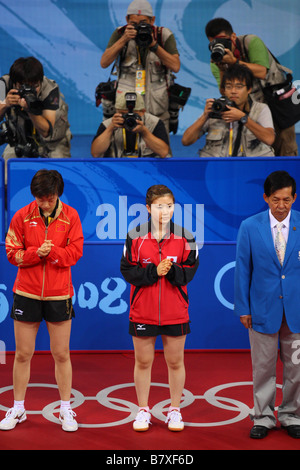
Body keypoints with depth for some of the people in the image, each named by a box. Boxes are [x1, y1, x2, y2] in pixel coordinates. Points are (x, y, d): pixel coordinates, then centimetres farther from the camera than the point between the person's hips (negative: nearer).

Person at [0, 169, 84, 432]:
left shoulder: (70, 216, -2)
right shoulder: (22, 216, -2)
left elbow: (75, 252, -6)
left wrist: (50, 251, -20)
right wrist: (37, 253, -18)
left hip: (59, 294, 0)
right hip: (26, 293, 1)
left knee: (61, 354, 6)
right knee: (23, 354, 7)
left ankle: (66, 410, 19)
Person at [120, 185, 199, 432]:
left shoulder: (185, 237, -1)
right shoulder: (135, 236, -3)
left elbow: (190, 270, -2)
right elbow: (127, 270, -6)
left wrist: (171, 271, -21)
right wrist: (154, 272, -19)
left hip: (176, 313, 1)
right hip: (142, 312, 0)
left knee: (175, 362, 9)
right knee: (143, 362, 10)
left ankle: (175, 410, 24)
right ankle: (143, 410, 25)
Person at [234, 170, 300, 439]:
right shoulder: (250, 227, -2)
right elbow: (243, 269, 1)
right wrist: (243, 308, -1)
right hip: (263, 308, 0)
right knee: (263, 367, 8)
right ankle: (263, 417, 22)